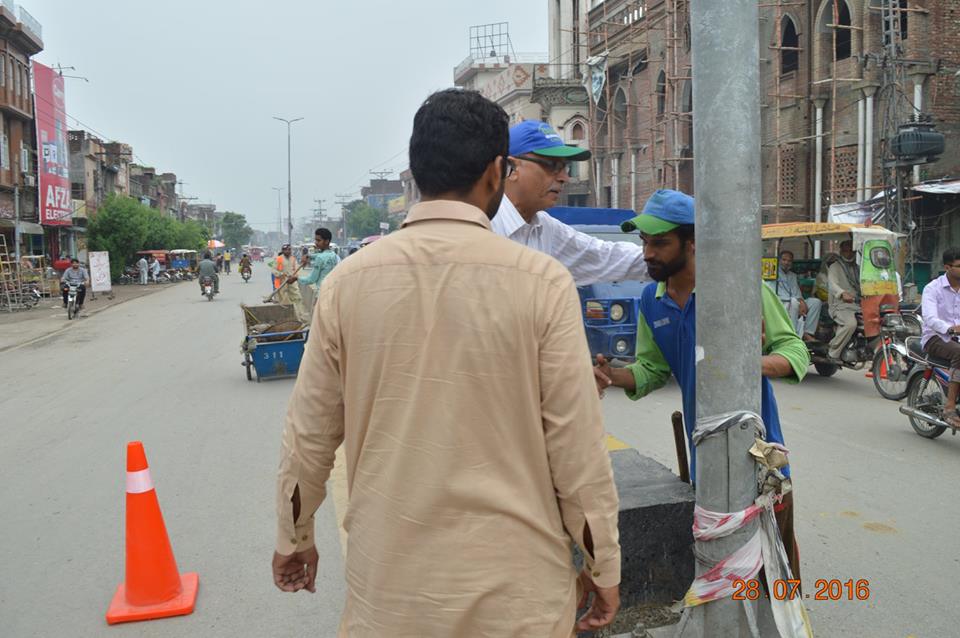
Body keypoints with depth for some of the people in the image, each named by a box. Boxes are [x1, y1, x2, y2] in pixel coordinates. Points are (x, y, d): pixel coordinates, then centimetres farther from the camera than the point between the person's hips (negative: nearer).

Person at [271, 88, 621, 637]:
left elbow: (310, 435, 1)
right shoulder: (540, 281, -13)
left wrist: (295, 539, 17)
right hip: (515, 586, -1)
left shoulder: (348, 282, -6)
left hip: (388, 586, 2)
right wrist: (603, 568, 3)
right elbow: (576, 444, -11)